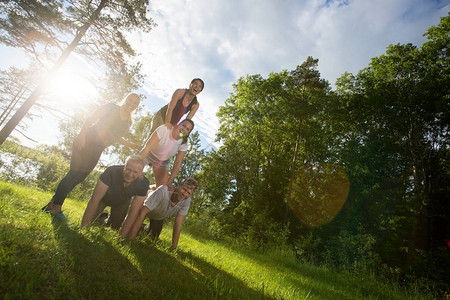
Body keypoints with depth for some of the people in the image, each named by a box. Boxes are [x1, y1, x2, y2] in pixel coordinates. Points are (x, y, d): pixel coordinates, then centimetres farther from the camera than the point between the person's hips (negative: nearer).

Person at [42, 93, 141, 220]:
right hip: (87, 141, -5)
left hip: (97, 150, 5)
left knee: (79, 176, 4)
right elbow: (90, 118, -4)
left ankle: (55, 203, 15)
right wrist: (82, 135, -16)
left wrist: (130, 145, 14)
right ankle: (55, 205, 2)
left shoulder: (128, 122, 15)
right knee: (75, 172, -9)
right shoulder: (112, 107, 0)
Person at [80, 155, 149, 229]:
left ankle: (109, 220, 39)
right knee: (86, 223, -8)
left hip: (122, 203, 1)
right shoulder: (112, 171, -40)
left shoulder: (143, 183, -34)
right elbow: (95, 199, -36)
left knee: (114, 228, 5)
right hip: (104, 197, -1)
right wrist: (84, 226, -38)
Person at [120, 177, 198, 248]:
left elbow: (178, 224, -24)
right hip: (144, 207, -4)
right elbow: (143, 212, -40)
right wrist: (130, 239, -39)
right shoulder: (163, 191, -44)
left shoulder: (187, 201, -31)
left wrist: (174, 246, -23)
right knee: (123, 234, -11)